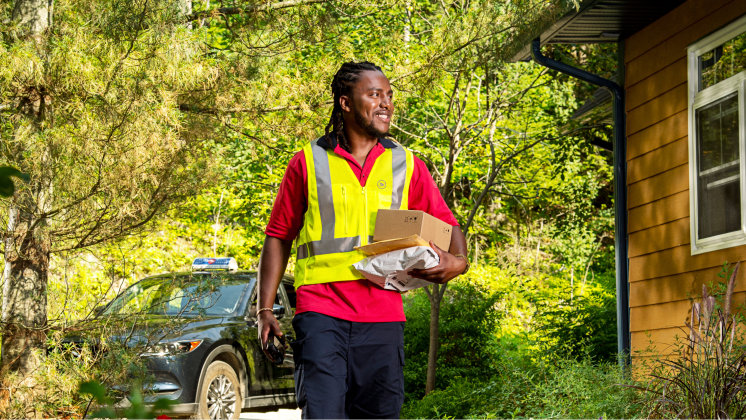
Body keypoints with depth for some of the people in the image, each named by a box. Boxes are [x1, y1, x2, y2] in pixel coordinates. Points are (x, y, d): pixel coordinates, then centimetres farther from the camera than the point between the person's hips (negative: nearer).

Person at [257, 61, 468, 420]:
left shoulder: (406, 166, 13)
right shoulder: (308, 162, 7)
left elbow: (447, 226, 13)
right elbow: (278, 236, 11)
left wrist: (457, 261, -11)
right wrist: (265, 309, 3)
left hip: (383, 313, 3)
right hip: (320, 309, -2)